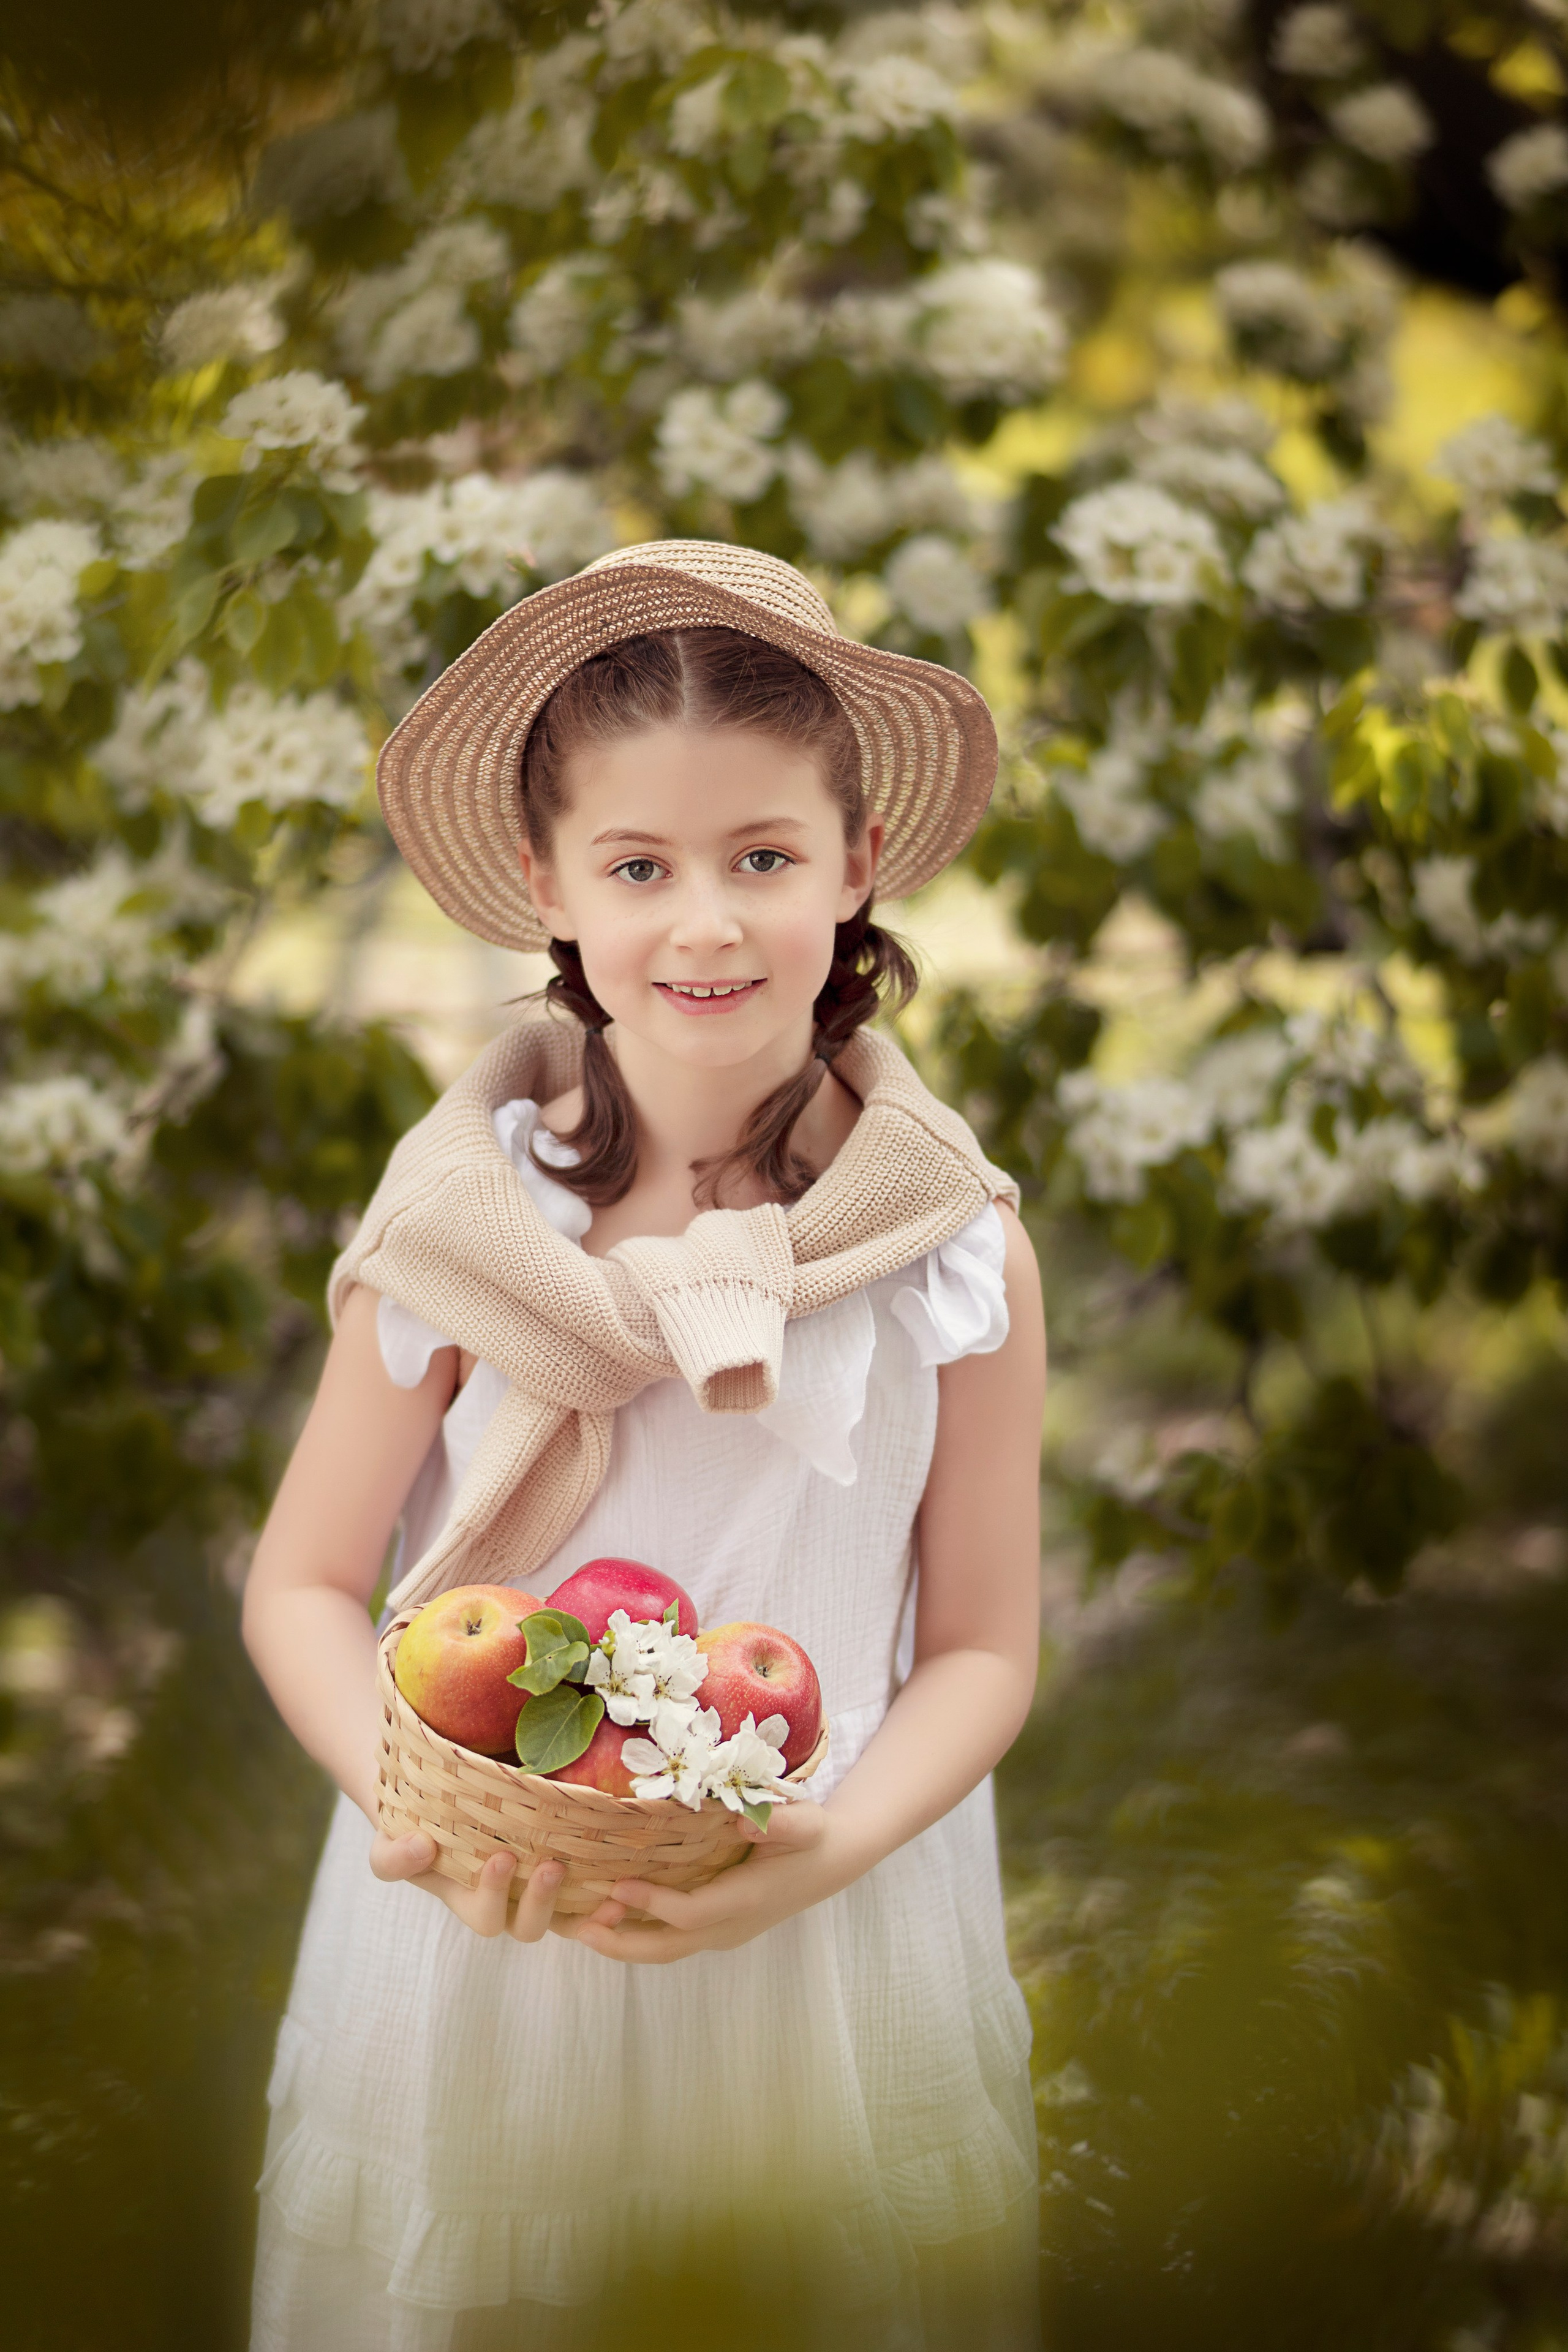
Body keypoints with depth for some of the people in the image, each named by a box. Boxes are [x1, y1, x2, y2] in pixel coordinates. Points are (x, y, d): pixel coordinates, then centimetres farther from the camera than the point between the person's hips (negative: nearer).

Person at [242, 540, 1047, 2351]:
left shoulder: (958, 1250, -8)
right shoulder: (460, 1222, -9)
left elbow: (983, 1647, -3)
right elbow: (303, 1585, -2)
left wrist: (828, 1848, -20)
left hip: (825, 1956, 0)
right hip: (492, 1948, 0)